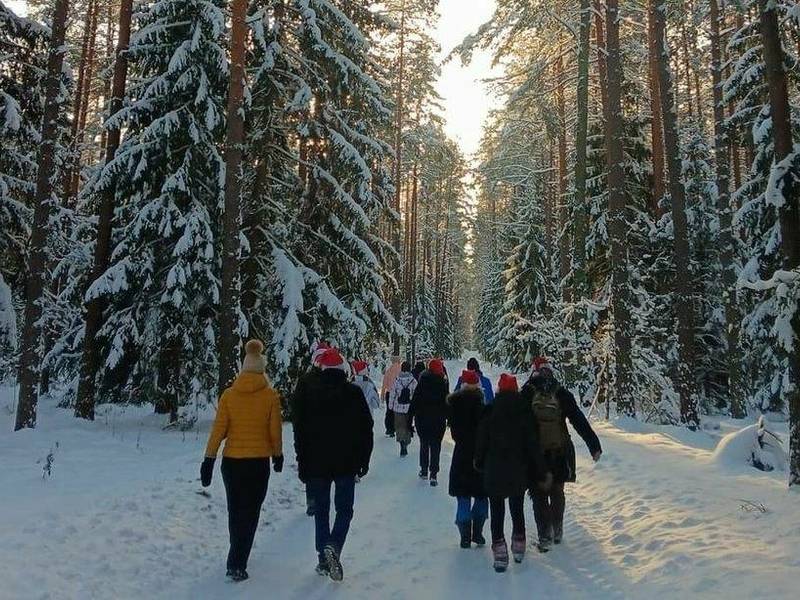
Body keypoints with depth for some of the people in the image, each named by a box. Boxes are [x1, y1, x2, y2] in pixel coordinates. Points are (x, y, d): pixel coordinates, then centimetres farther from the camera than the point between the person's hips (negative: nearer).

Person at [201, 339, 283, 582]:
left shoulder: (228, 395, -3)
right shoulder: (270, 396, -7)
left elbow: (218, 430, -3)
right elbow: (275, 431, -3)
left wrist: (209, 459, 2)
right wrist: (278, 455, 13)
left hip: (232, 461, 2)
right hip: (259, 461, -2)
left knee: (235, 510, 19)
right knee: (250, 513, 6)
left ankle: (238, 555, 36)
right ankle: (236, 565, 1)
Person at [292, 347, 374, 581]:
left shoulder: (308, 396, -2)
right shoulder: (354, 393, -3)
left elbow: (300, 433, 1)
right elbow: (366, 430, -1)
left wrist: (302, 464, 8)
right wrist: (364, 460, 8)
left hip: (316, 464, 1)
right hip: (347, 463, -1)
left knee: (321, 511, 13)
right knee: (344, 509, 9)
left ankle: (324, 560, 15)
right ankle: (333, 546, -14)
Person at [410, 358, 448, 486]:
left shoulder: (421, 384, -4)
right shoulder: (443, 384, -9)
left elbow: (414, 401, -2)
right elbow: (446, 403, -6)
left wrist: (411, 417, 4)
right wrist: (448, 418, 4)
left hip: (422, 419, 2)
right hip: (438, 421, -2)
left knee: (424, 445, 17)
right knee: (435, 446, 2)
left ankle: (424, 471, 25)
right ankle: (433, 474, -5)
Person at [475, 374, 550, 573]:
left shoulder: (490, 411, -9)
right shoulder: (524, 411, -7)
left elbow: (482, 440, -2)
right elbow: (532, 443, -5)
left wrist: (479, 463, 14)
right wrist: (542, 470, 2)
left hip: (493, 472, -2)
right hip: (519, 472, 2)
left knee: (497, 513, 5)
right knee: (517, 510, 18)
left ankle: (500, 554, 1)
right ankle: (519, 548, 27)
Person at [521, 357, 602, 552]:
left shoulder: (526, 394, -8)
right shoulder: (562, 394, -3)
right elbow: (580, 421, -1)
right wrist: (594, 445, 0)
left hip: (534, 454, -2)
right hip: (560, 452, 2)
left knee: (539, 494, 6)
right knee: (557, 492, 17)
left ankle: (545, 536, 3)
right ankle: (557, 532, 29)